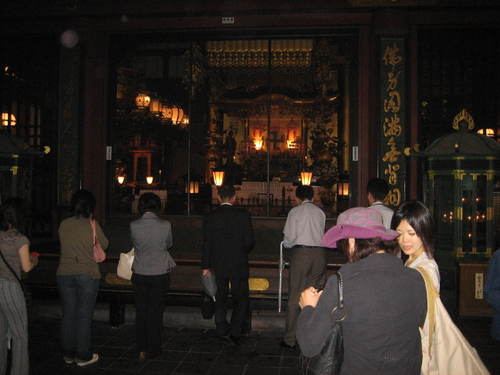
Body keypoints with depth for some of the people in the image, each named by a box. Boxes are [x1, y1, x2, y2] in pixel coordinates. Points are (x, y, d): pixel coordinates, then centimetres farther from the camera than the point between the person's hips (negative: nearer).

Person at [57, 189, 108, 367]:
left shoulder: (63, 224, 1)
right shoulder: (92, 225, -10)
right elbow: (104, 245, 4)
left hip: (65, 274, 4)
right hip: (87, 274, -4)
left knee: (68, 314, 13)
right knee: (84, 316, 5)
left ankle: (68, 354, 24)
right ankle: (83, 356, 13)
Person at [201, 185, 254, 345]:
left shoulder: (210, 217, -4)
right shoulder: (242, 214, -10)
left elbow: (206, 244, -2)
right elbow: (249, 241, -10)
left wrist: (205, 266, 6)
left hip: (218, 265, 2)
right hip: (239, 265, -2)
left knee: (220, 299, 17)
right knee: (241, 299, 11)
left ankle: (222, 330, 23)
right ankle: (234, 332, 5)